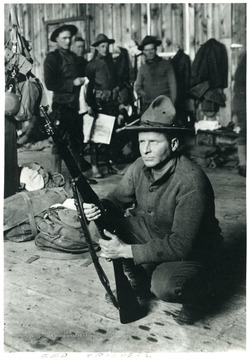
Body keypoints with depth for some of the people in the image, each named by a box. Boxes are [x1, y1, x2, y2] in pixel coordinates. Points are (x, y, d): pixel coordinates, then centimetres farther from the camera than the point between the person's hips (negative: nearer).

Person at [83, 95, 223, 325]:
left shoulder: (191, 181, -31)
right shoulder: (141, 167, -10)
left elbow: (181, 245, -32)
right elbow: (118, 199, 0)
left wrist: (127, 251, -33)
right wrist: (98, 207, -25)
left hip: (192, 253, -6)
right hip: (153, 238, 7)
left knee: (165, 286, -36)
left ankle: (200, 291, 2)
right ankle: (139, 283, 10)